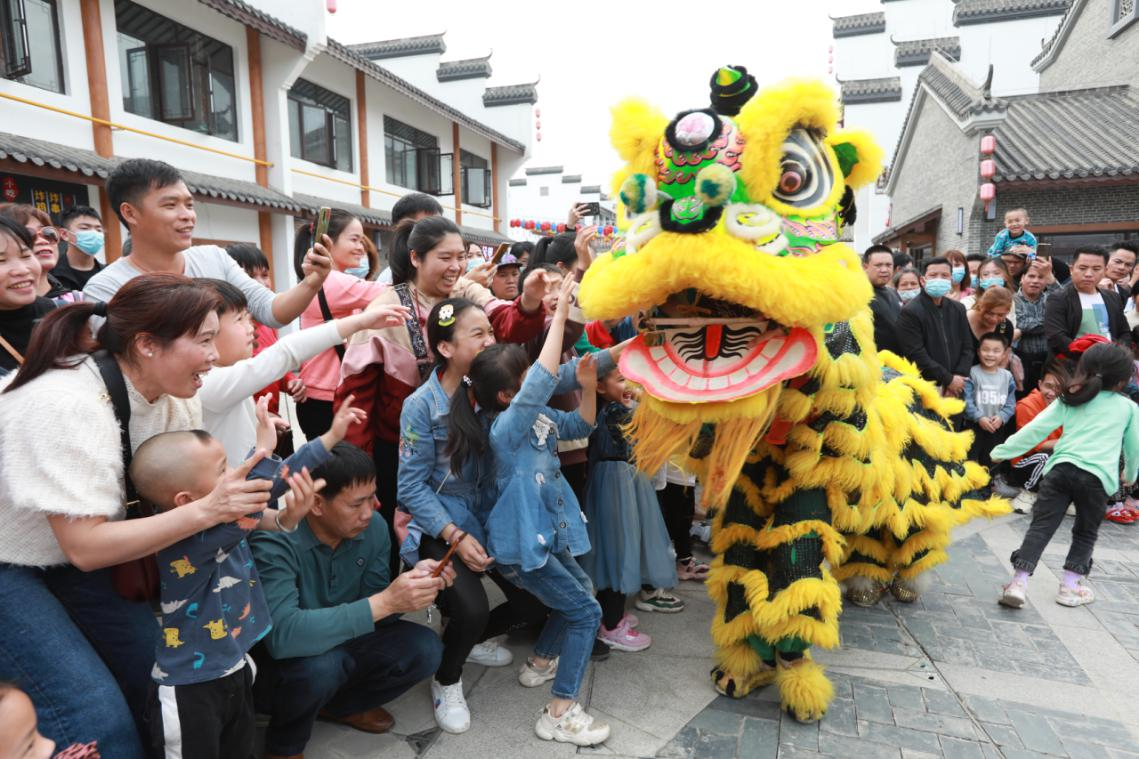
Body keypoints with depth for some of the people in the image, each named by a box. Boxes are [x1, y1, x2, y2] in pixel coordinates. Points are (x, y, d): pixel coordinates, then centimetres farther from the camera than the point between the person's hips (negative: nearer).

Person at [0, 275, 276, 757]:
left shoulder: (174, 397, -11)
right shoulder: (67, 404, -31)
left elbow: (188, 496, -8)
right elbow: (85, 547, -30)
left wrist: (262, 511, -26)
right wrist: (206, 510, -39)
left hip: (69, 566, 6)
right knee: (99, 717, -14)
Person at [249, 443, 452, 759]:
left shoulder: (373, 527, -12)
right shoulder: (274, 541, -30)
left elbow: (372, 610, -5)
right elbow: (283, 635, -43)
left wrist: (415, 580, -26)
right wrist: (385, 602, -44)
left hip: (338, 646, 5)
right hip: (275, 662, -5)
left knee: (423, 648, -15)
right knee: (321, 662, -37)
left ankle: (338, 705, 12)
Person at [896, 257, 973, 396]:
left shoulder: (958, 309, 13)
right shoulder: (910, 312, -9)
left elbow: (967, 347, 12)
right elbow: (916, 355, -16)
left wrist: (959, 377, -5)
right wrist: (948, 379, -13)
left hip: (955, 390, 6)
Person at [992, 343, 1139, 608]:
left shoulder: (1070, 400, 16)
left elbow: (1036, 429, 9)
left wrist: (1002, 451, 12)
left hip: (1061, 468, 1)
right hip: (1097, 476, 0)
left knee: (1040, 527, -2)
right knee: (1085, 533, 18)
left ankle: (1018, 582, -10)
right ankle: (1070, 586, 16)